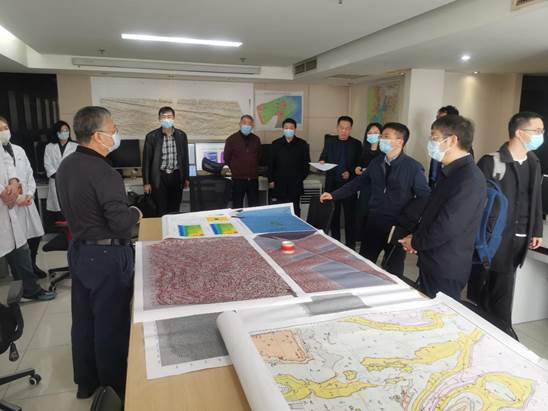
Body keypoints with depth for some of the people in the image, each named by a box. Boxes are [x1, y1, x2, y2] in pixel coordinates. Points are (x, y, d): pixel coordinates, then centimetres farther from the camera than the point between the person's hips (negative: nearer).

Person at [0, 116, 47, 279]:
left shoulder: (18, 150, 11)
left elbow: (29, 173, 12)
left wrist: (30, 193, 0)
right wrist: (15, 198, -14)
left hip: (26, 201, 5)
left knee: (35, 235, 9)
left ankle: (32, 265, 30)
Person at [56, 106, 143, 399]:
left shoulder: (66, 166, 3)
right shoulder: (104, 173, -25)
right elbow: (121, 223, -26)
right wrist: (136, 213, -7)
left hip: (78, 250, 9)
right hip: (107, 255, -9)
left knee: (83, 319, 19)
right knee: (111, 323, 7)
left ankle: (85, 382, 37)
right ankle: (113, 388, 24)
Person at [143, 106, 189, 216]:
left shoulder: (182, 135, 2)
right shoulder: (151, 136, -6)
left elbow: (185, 157, 10)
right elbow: (146, 160, -2)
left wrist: (186, 178, 11)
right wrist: (146, 182, -3)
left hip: (176, 176, 2)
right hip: (159, 177, -2)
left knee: (175, 209, 9)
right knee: (161, 211, 2)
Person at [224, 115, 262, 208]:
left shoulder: (256, 139, 7)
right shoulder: (232, 139, -4)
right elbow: (227, 158, 3)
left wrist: (254, 169, 13)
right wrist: (235, 170, 7)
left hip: (253, 178, 3)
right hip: (238, 179, -3)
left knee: (254, 206, 8)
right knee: (237, 206, 4)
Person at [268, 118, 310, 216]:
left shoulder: (302, 144, 1)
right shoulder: (276, 144, 4)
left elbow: (306, 163, 4)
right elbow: (271, 163, 7)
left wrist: (301, 178, -3)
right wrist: (271, 180, 3)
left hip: (296, 183, -1)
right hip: (280, 183, 1)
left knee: (295, 210, 6)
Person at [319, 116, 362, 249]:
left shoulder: (356, 144, -1)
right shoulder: (329, 140, 6)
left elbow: (359, 165, 1)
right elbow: (323, 157, 9)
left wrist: (350, 173, -16)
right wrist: (321, 163, -13)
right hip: (332, 184, 2)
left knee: (350, 216, 3)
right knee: (333, 215, 11)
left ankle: (350, 245, 13)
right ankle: (335, 242, 25)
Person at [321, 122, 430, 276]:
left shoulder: (413, 167, -10)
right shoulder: (376, 162, 5)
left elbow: (424, 197, -10)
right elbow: (357, 183, 10)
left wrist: (405, 220, -14)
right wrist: (334, 195, 4)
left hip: (398, 227, -4)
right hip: (374, 221, 4)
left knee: (392, 271, 8)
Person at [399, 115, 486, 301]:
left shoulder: (470, 179, -22)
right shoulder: (451, 173, 10)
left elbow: (447, 227, -25)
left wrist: (415, 243, -11)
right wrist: (415, 236, 3)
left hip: (447, 271, -9)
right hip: (432, 264, 9)